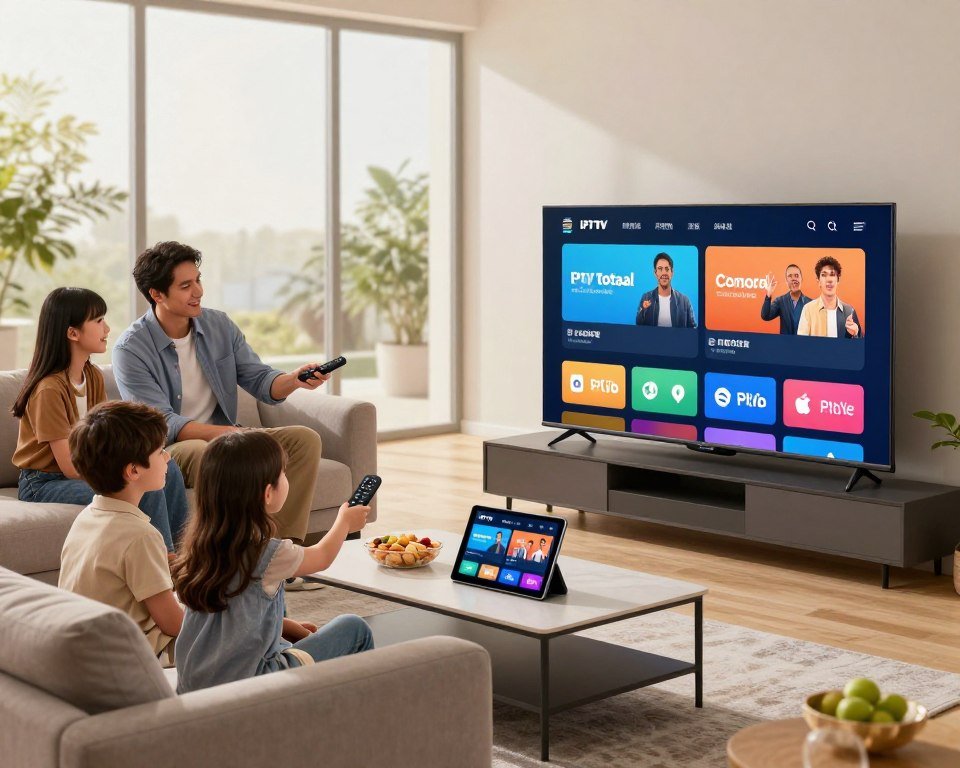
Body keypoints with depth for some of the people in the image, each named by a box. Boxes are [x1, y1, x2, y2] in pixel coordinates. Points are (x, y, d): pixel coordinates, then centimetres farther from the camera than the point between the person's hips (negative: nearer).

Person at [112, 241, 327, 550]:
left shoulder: (220, 325, 4)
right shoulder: (131, 348, -13)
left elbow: (259, 379, 4)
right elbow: (163, 425, -19)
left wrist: (294, 379, -19)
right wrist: (227, 433, -30)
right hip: (166, 450, -6)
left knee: (304, 439, -14)